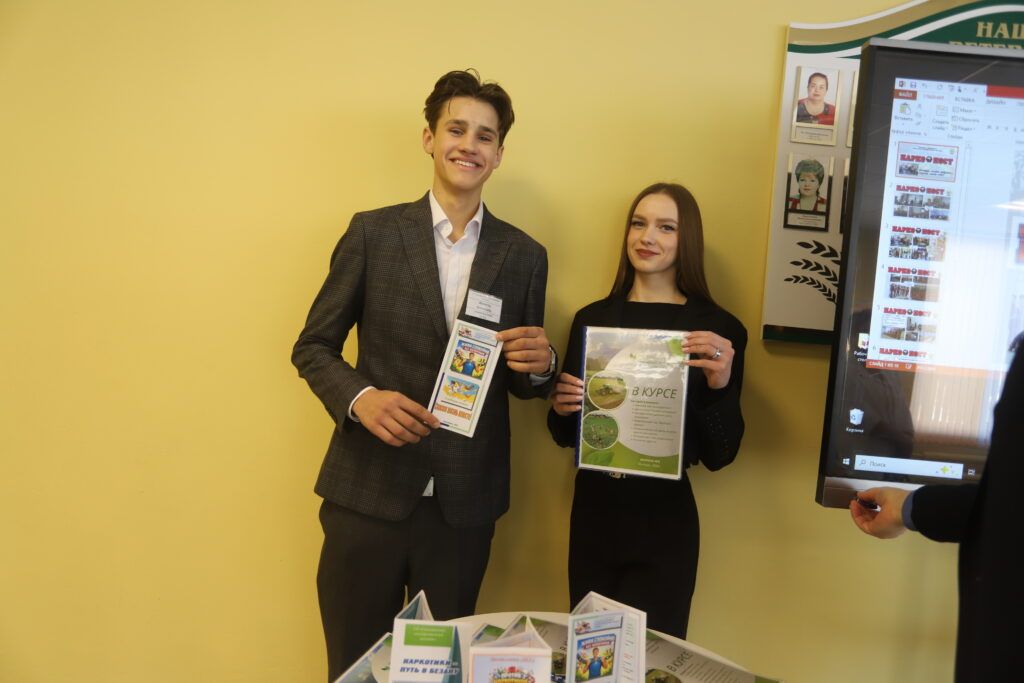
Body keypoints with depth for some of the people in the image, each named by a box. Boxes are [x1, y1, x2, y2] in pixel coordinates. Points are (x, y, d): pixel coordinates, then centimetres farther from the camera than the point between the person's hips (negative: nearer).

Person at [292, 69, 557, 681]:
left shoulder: (524, 256, 4)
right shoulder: (373, 233, -1)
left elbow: (521, 384, 11)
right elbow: (314, 347, 3)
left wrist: (540, 365, -12)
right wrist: (360, 397, -16)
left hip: (466, 503, 2)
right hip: (369, 492, -1)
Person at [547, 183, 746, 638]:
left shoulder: (718, 328, -7)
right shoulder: (592, 318, 2)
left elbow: (718, 456, -6)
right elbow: (564, 435, 9)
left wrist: (721, 384, -22)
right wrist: (561, 408, -12)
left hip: (664, 520, -3)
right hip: (592, 511, 3)